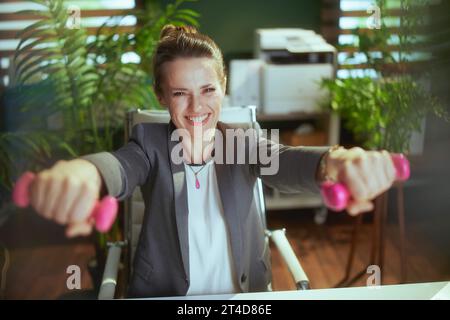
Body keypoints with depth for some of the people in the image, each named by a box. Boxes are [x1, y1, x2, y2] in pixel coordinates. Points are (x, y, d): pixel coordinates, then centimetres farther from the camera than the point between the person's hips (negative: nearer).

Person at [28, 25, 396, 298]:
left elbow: (283, 163, -21)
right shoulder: (151, 141, -4)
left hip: (246, 293, 1)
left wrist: (336, 161, -45)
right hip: (162, 293, -1)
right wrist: (80, 171, -49)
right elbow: (120, 167, -24)